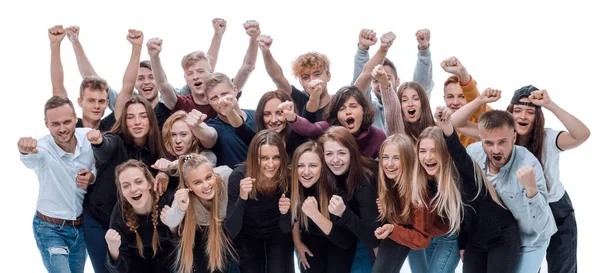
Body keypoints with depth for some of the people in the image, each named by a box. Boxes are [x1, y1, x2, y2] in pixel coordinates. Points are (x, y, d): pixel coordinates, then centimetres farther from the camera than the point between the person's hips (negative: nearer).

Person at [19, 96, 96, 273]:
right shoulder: (43, 148, -24)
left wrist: (92, 177, -17)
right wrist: (25, 151, -74)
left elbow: (100, 168, 7)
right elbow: (30, 159, -49)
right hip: (50, 229, -4)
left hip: (81, 225, 5)